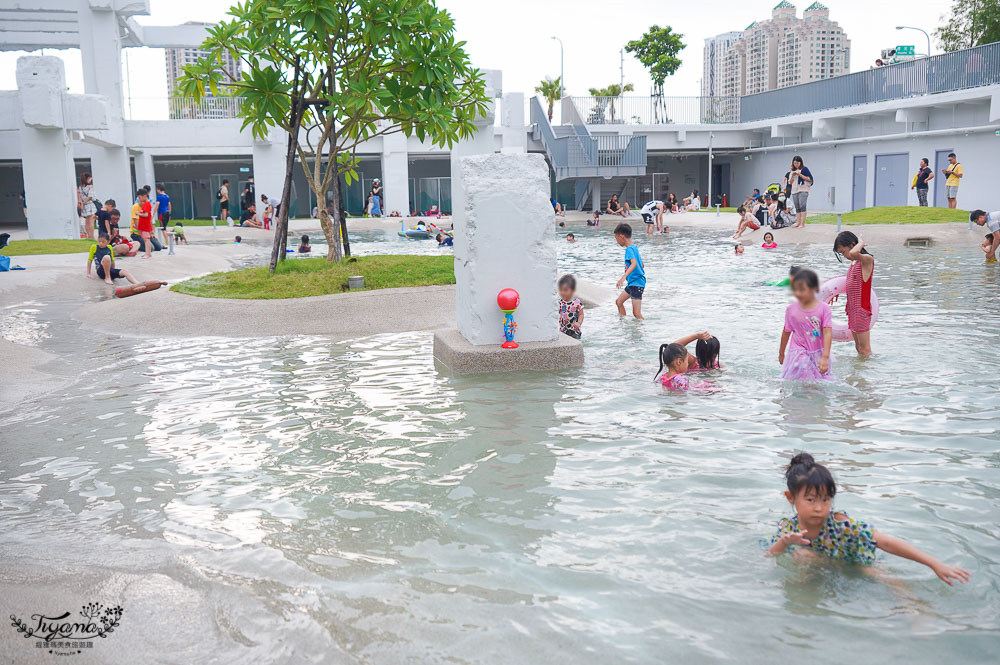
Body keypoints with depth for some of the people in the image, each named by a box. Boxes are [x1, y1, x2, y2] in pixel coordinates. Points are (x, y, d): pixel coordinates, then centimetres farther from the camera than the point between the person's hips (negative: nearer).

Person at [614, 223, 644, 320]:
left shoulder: (629, 249, -17)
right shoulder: (634, 247, 12)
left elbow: (634, 263, -35)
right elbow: (641, 264, 23)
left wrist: (624, 277, -47)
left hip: (636, 283, -11)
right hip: (632, 283, 11)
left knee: (636, 313, -12)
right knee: (619, 301, 23)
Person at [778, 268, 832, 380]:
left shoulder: (823, 308, -11)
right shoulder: (791, 309, -5)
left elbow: (828, 333, -16)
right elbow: (786, 332, 8)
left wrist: (825, 357, -25)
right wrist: (781, 353, 17)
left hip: (818, 354, 0)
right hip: (798, 354, 0)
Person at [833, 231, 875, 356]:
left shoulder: (867, 260, -14)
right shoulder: (853, 262, 14)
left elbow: (854, 253, -37)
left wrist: (861, 243, -19)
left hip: (861, 309, -9)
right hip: (852, 309, 9)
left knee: (864, 348, -2)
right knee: (858, 346, 16)